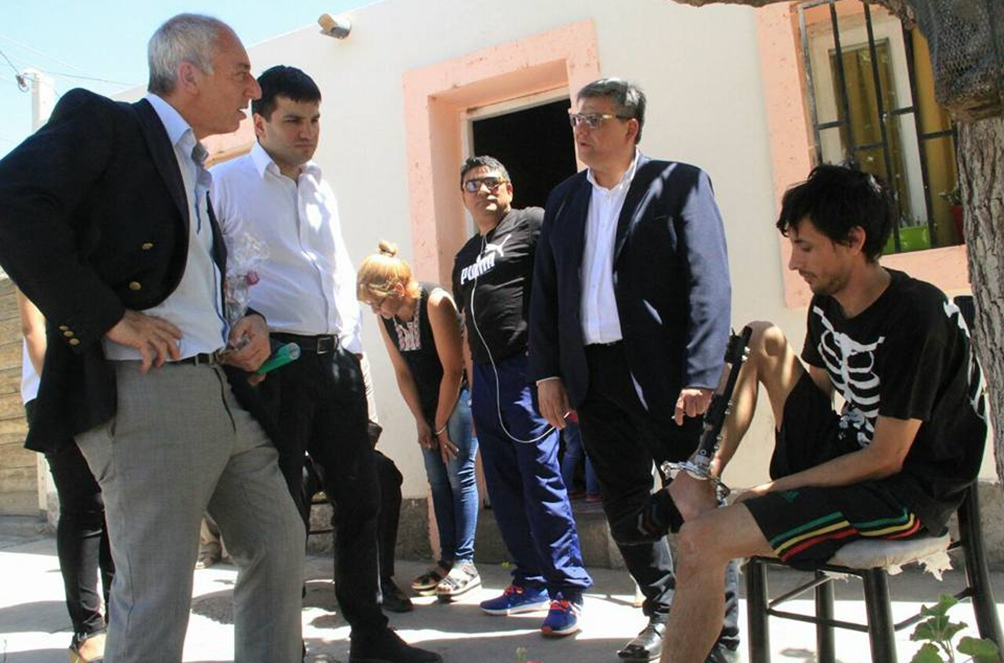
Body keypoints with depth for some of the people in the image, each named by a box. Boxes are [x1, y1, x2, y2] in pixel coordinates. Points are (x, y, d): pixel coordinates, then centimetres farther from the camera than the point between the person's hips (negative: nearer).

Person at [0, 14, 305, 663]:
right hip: (145, 391, -9)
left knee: (280, 545, 14)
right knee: (156, 598, -4)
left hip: (224, 389, 9)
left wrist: (249, 320, 11)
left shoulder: (198, 171, 23)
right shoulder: (100, 121, -2)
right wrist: (109, 318, -20)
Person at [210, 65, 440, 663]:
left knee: (360, 497, 9)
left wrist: (351, 346, 14)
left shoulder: (323, 191, 19)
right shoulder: (225, 183, 0)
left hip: (335, 360, 6)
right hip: (272, 363, -6)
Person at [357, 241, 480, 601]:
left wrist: (440, 425, -13)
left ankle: (464, 563, -6)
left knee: (459, 474, -9)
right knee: (437, 480, 6)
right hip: (429, 401, 7)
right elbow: (403, 372, 4)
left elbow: (453, 370, -20)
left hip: (460, 392, -7)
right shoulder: (385, 317, -2)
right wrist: (421, 422, -2)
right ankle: (447, 559, 12)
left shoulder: (435, 302, -22)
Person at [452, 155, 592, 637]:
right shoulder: (465, 257, 22)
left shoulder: (533, 223, 0)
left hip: (526, 367, -8)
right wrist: (473, 390, 17)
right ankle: (531, 583, 22)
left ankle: (567, 590, 1)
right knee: (503, 488, 10)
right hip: (485, 376, 8)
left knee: (541, 480, -8)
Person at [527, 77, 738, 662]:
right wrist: (548, 372, 5)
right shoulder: (564, 198, 14)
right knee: (625, 502, 14)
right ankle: (663, 613, 33)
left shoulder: (680, 184, -3)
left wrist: (700, 375, -18)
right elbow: (545, 291, 12)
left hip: (662, 373, -5)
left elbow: (708, 285, -10)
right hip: (592, 375, 6)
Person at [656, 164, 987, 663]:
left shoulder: (917, 316, -22)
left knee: (702, 540, -24)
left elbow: (885, 459, -20)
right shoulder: (826, 305, 2)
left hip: (905, 492, -9)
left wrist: (776, 489, -13)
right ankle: (699, 482, -2)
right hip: (843, 454, 9)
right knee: (762, 339, 5)